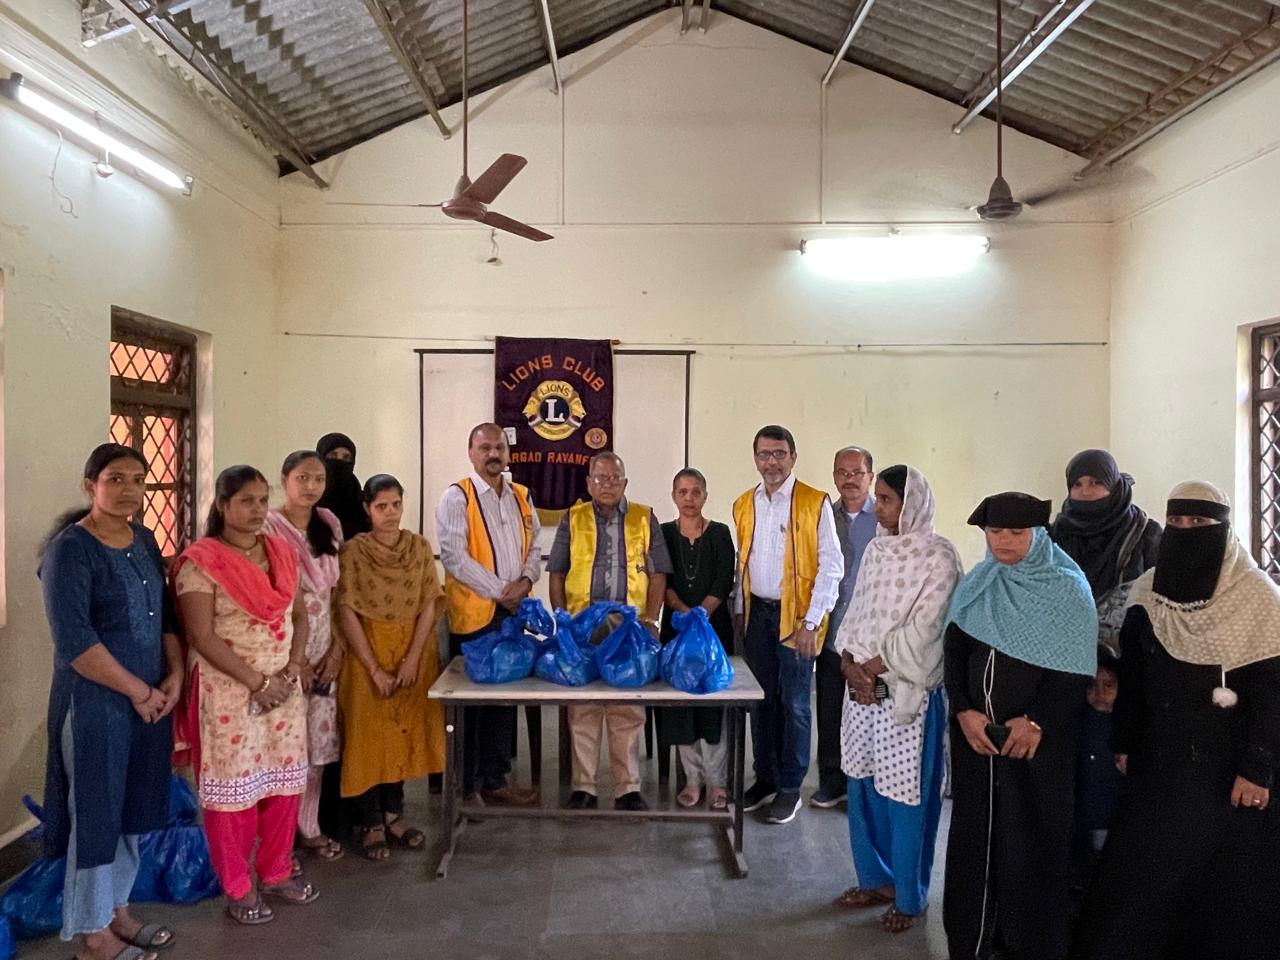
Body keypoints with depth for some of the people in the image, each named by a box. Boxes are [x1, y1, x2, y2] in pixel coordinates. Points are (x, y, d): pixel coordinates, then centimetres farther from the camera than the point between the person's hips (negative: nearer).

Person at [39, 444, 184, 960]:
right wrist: (139, 691, -16)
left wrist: (175, 675, -3)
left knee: (131, 807, 17)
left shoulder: (144, 540, 8)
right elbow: (73, 641, -21)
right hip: (95, 701, -7)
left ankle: (117, 910, 34)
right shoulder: (69, 549, -14)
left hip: (150, 697, 7)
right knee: (96, 812, 5)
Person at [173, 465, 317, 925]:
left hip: (283, 688, 6)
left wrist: (292, 669, -5)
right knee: (234, 787, 4)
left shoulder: (280, 552, 7)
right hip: (229, 692, -6)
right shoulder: (200, 562, -12)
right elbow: (203, 637, -15)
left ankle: (276, 871, 31)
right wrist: (257, 682, -15)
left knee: (283, 781, 13)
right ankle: (238, 887, 21)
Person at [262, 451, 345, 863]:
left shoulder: (329, 525, 7)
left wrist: (337, 647, 1)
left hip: (323, 653, 5)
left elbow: (337, 591, 9)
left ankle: (308, 827, 25)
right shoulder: (269, 528, -9)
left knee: (318, 743, 11)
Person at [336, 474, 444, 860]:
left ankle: (393, 814, 24)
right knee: (369, 733, 2)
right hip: (367, 651, -3)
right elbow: (348, 612, -12)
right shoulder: (353, 550, -9)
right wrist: (375, 668, -14)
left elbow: (429, 605, -3)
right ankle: (371, 823, 16)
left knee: (405, 730, 9)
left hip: (414, 651, 3)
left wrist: (412, 658, -13)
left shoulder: (420, 547, 0)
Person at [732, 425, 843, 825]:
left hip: (795, 617, -5)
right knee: (762, 699, 12)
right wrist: (739, 611, 10)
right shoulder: (743, 505, 8)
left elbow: (830, 568, -9)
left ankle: (790, 788, 16)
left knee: (794, 704, 3)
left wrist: (811, 623, -13)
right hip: (756, 614, 5)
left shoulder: (815, 504, -8)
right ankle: (765, 778, 26)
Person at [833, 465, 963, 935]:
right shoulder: (876, 550, 8)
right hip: (863, 691, 7)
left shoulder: (938, 557, -12)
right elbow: (855, 614, 9)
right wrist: (850, 664, -7)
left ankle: (908, 896, 20)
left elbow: (922, 632, -17)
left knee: (905, 796, 3)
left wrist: (871, 668, -12)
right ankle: (876, 878, 34)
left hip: (908, 694, -6)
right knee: (862, 788, 15)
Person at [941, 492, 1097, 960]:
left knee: (1033, 837, 3)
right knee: (974, 830, 9)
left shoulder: (1068, 589, -6)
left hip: (1039, 740, -4)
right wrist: (963, 711, -8)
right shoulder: (975, 585, 7)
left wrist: (1036, 723, -16)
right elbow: (954, 650, 5)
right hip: (975, 734, 4)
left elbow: (1076, 667, -11)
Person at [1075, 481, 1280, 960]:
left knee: (1230, 874, 6)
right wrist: (1125, 743, 8)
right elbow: (1132, 678, 8)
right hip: (1160, 761, 4)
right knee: (1145, 868, 8)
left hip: (1229, 764, -3)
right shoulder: (1147, 591, 2)